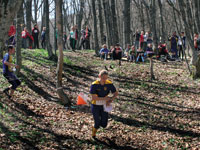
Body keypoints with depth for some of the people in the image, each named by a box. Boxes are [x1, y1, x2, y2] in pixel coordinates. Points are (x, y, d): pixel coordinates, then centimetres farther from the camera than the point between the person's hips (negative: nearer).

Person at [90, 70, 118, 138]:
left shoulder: (109, 84, -13)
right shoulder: (94, 85, -22)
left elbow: (116, 93, -3)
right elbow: (94, 97, -24)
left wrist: (111, 100, -21)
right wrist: (105, 98, -22)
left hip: (104, 106, 3)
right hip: (95, 106, -3)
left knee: (104, 125, 3)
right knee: (97, 124, 3)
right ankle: (93, 133, 38)